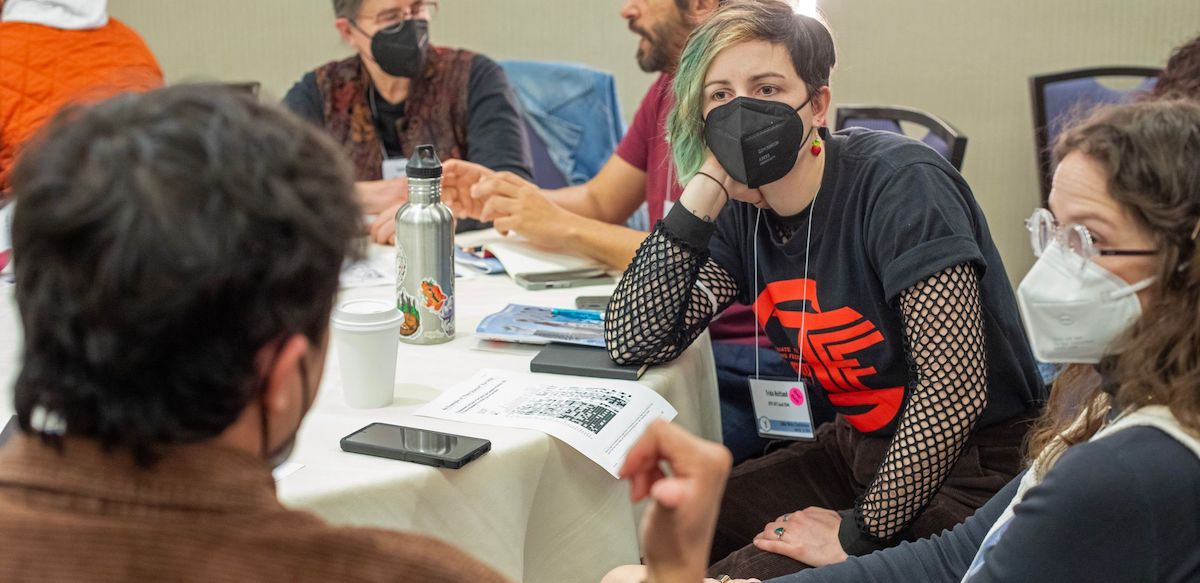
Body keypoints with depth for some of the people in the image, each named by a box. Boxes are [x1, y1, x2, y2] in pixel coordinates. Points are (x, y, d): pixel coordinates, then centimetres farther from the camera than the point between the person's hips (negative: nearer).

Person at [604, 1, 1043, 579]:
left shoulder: (900, 182, -21)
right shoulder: (741, 213, 0)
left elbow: (955, 382, -27)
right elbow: (631, 341, -7)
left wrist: (861, 533, -23)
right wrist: (703, 193, -16)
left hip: (969, 470, -7)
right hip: (857, 447, 7)